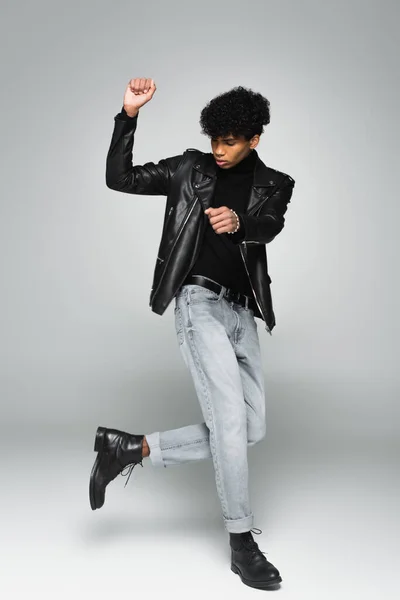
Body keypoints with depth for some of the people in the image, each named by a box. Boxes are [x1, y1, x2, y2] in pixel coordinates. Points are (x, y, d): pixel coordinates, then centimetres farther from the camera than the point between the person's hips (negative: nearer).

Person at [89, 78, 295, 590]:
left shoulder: (273, 185, 9)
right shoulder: (190, 169, 6)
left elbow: (269, 227, -13)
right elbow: (119, 178, 2)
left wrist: (238, 221, -37)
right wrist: (129, 114, -8)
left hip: (241, 313, 5)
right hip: (200, 302, -4)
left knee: (250, 429, 5)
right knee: (230, 420, -12)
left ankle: (132, 448, 11)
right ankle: (242, 543, 3)